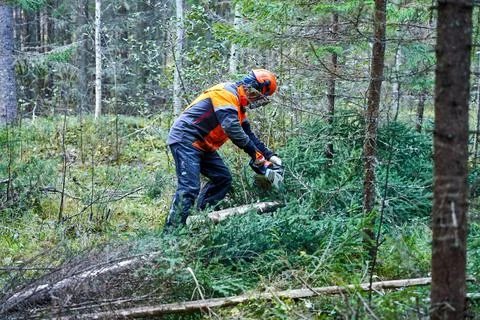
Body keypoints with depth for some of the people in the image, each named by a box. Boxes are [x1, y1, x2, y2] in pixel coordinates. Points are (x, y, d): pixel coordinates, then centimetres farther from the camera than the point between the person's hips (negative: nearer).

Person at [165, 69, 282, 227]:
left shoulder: (238, 106, 16)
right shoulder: (226, 92, -17)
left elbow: (248, 134, 20)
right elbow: (232, 129, -26)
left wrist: (270, 155, 11)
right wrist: (255, 154, -20)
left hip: (202, 146, 11)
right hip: (185, 140, -11)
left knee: (223, 178, 9)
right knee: (190, 187, -21)